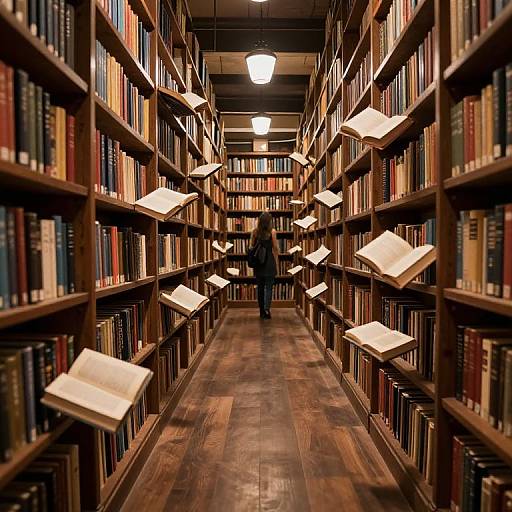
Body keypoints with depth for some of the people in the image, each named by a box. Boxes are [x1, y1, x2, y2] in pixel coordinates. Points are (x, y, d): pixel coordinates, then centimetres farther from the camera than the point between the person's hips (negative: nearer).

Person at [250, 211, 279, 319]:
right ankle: (266, 309, -14)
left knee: (260, 287, 11)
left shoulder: (255, 232, 2)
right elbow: (275, 248, -4)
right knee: (269, 286, 1)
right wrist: (276, 261, 7)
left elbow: (252, 247, 5)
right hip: (269, 260, -3)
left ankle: (262, 311, 17)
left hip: (258, 261, 3)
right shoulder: (272, 231, -7)